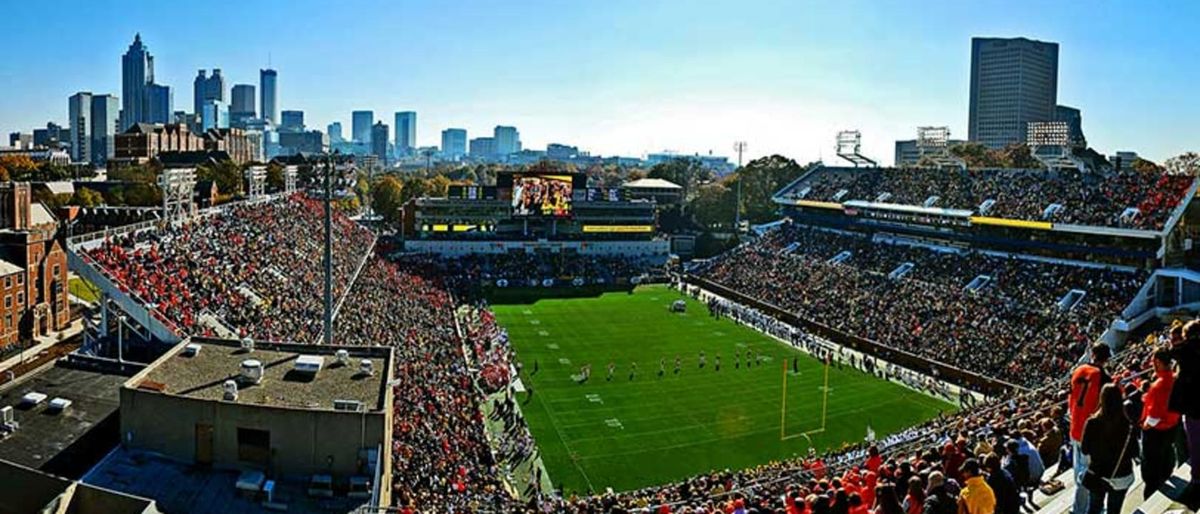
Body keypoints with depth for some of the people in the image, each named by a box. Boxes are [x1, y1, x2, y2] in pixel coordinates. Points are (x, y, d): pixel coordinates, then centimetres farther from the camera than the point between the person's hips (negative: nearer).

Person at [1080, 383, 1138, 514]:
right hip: (1121, 476, 0)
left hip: (1096, 475, 0)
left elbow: (1084, 449, -8)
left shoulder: (1092, 423, -19)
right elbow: (1134, 453, -6)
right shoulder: (1128, 425, -19)